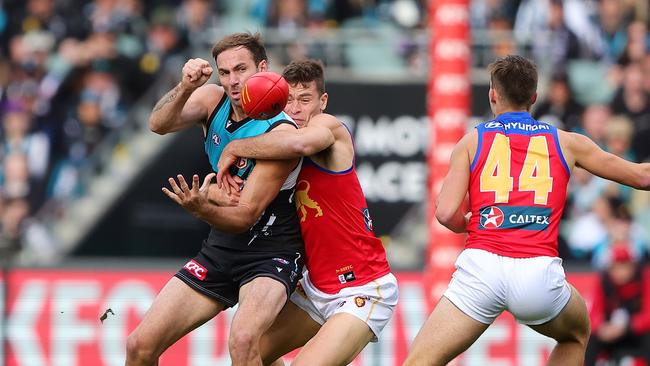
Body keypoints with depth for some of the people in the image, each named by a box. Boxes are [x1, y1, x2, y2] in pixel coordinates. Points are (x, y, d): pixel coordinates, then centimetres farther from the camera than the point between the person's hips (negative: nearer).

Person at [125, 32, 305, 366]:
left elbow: (244, 216, -22)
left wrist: (201, 208, -41)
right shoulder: (213, 100, -3)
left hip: (272, 254, -6)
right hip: (220, 251, 6)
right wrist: (185, 88, -40)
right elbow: (159, 124, -21)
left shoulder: (280, 132, -21)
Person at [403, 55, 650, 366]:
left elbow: (446, 213, 4)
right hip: (540, 273, 1)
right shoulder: (566, 143, 18)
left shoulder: (472, 141, 15)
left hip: (481, 266, -1)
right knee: (576, 335, 33)